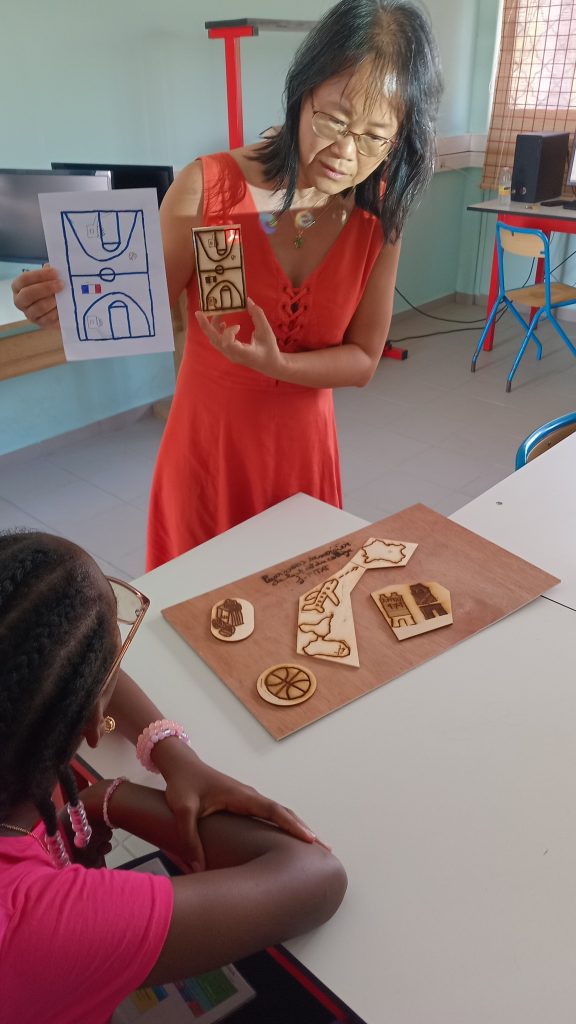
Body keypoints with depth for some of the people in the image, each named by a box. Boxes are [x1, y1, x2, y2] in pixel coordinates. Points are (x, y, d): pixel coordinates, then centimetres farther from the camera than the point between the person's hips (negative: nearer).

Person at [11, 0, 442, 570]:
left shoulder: (381, 216, -8)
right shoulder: (207, 187, -16)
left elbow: (363, 360, -5)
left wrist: (276, 364, -24)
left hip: (304, 456, 2)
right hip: (207, 454, -2)